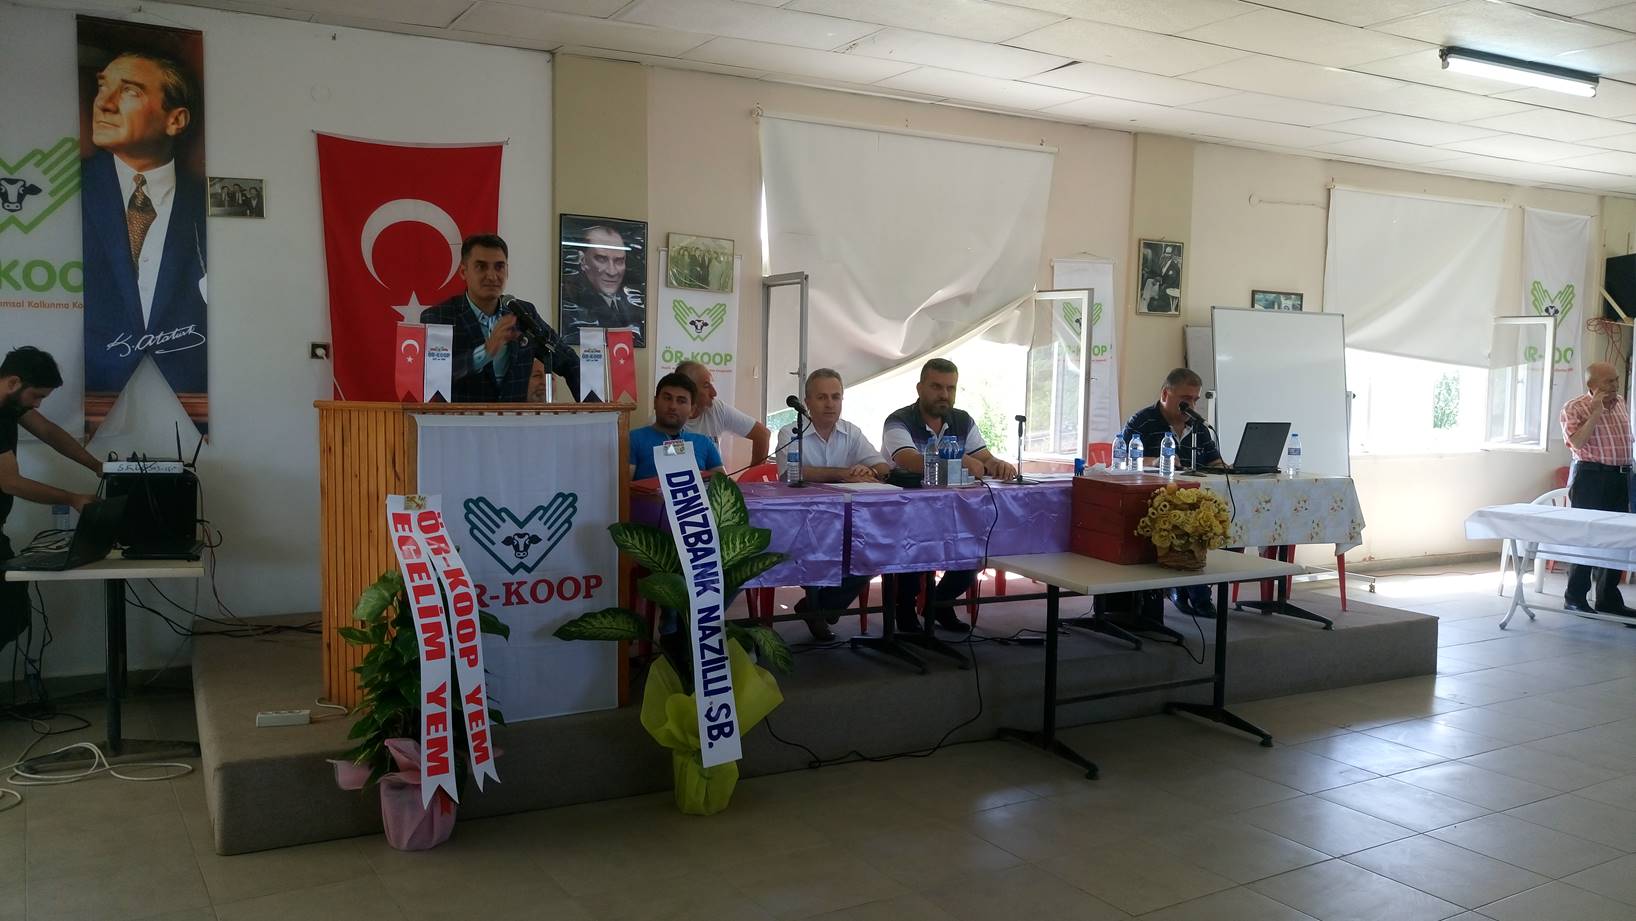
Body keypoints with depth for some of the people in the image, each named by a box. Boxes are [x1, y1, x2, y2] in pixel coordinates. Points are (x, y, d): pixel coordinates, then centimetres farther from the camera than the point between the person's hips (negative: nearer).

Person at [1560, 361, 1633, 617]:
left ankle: (1608, 598, 18)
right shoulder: (1574, 408, -8)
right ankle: (1575, 598, 6)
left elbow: (1626, 439, 22)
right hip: (1590, 477, -7)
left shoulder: (1620, 403, 14)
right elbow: (1577, 442, -20)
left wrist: (1627, 469, 18)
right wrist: (1596, 412, -21)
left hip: (1620, 478, 7)